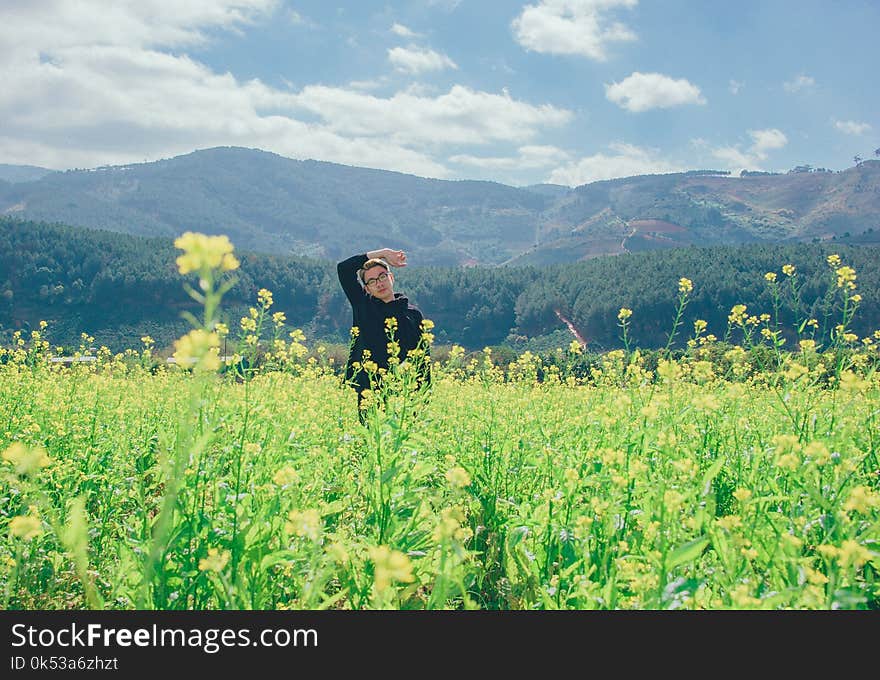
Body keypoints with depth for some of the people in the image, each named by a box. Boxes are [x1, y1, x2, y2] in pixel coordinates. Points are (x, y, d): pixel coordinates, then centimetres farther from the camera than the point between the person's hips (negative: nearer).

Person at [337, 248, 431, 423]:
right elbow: (344, 268, 4)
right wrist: (382, 253, 6)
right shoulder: (362, 305, 12)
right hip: (367, 393, 0)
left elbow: (423, 358, 10)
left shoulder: (413, 313, 11)